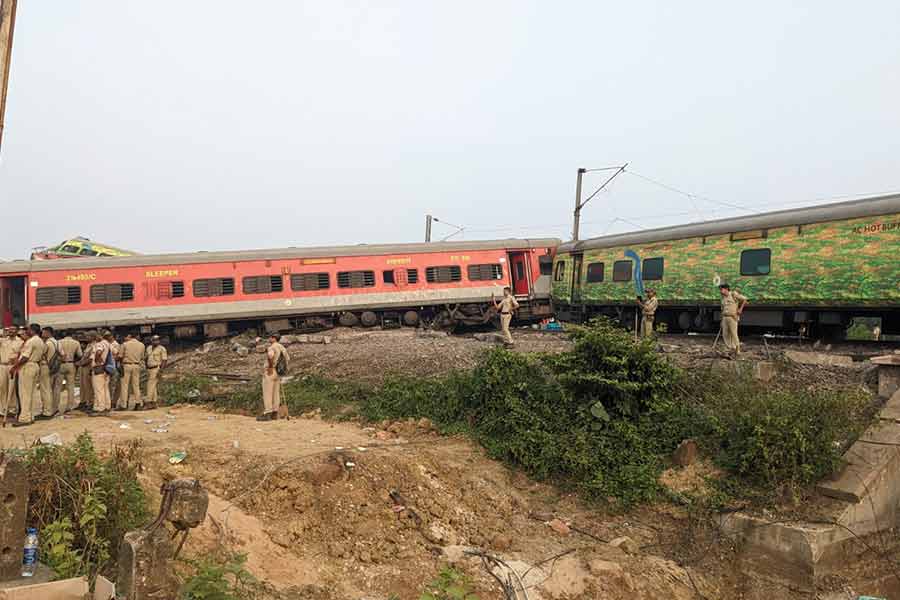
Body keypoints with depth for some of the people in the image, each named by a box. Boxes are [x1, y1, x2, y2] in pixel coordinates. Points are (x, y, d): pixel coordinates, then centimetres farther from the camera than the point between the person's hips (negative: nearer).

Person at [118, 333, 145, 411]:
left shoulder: (125, 344, -5)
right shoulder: (141, 345, 5)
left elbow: (120, 356, -3)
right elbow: (142, 357, 9)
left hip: (126, 365, -3)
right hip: (137, 366, 3)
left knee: (124, 385, 1)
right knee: (136, 385, 9)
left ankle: (123, 405, 2)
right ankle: (138, 403, 7)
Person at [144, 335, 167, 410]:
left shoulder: (162, 349, -6)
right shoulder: (149, 348, 14)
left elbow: (164, 360, -12)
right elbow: (146, 358, 28)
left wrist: (161, 370, -20)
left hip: (156, 369, -7)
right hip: (149, 369, 7)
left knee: (151, 386, -12)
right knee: (153, 386, 8)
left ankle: (149, 403, -13)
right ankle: (154, 403, 12)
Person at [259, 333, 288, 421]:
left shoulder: (271, 347, -15)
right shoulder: (282, 347, 11)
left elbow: (270, 355, -37)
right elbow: (287, 358, 21)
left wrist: (270, 367, -26)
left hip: (270, 372, -8)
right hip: (278, 373, 8)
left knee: (267, 394, -4)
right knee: (276, 393, 10)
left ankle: (267, 414, -5)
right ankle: (275, 413, 13)